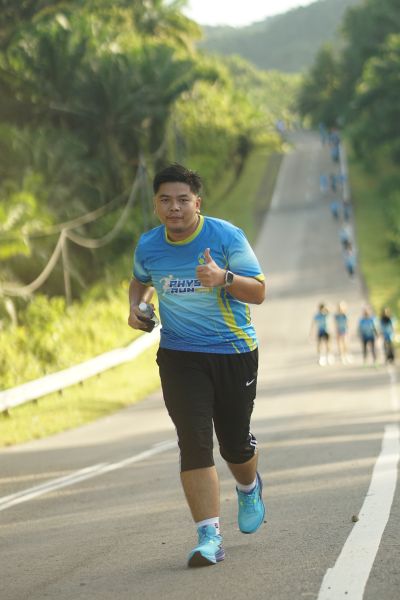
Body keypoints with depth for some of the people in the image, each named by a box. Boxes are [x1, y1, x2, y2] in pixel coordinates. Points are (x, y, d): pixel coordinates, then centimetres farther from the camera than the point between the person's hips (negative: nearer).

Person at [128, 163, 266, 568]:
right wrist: (136, 306, 1)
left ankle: (249, 489, 45)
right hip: (179, 357, 2)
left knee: (235, 444, 8)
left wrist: (223, 277, -31)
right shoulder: (148, 246, 0)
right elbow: (140, 281, 23)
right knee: (194, 443, -13)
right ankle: (209, 538, -15)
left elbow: (258, 292, -13)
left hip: (234, 352, -1)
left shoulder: (226, 236, -11)